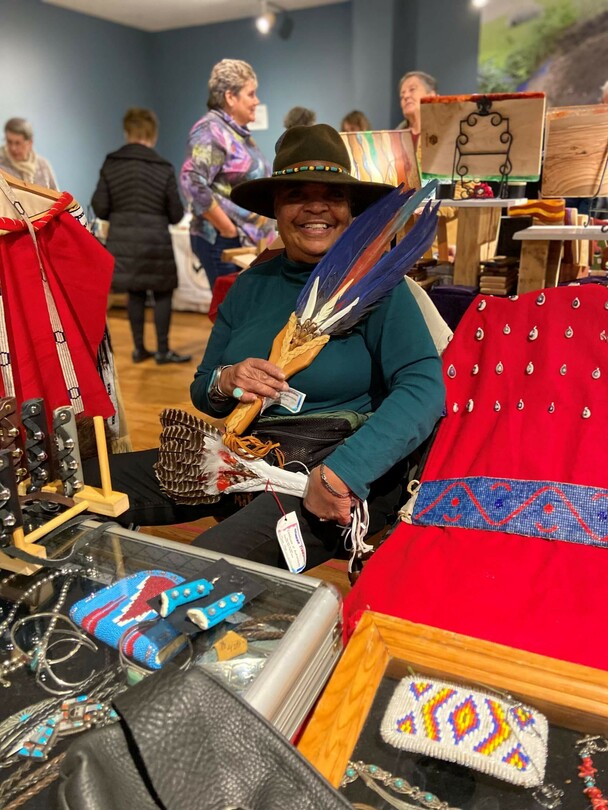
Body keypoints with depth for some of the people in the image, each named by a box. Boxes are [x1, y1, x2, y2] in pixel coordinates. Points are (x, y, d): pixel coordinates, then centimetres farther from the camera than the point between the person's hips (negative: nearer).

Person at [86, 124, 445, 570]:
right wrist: (225, 383, -11)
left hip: (347, 473, -5)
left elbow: (425, 386, -21)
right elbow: (202, 392, 14)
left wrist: (343, 472, -32)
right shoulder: (250, 286, 9)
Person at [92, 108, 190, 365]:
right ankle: (163, 351, 11)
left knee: (135, 293, 14)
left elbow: (100, 208, -1)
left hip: (122, 240, 3)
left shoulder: (110, 164, 2)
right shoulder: (164, 168, -4)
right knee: (162, 294, 8)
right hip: (155, 240, -3)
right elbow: (176, 214, -2)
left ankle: (139, 348, 19)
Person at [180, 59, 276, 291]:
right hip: (224, 243, -9)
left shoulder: (239, 132, 18)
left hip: (250, 241, 9)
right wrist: (228, 229, -20)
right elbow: (193, 182, -24)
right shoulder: (211, 130, -10)